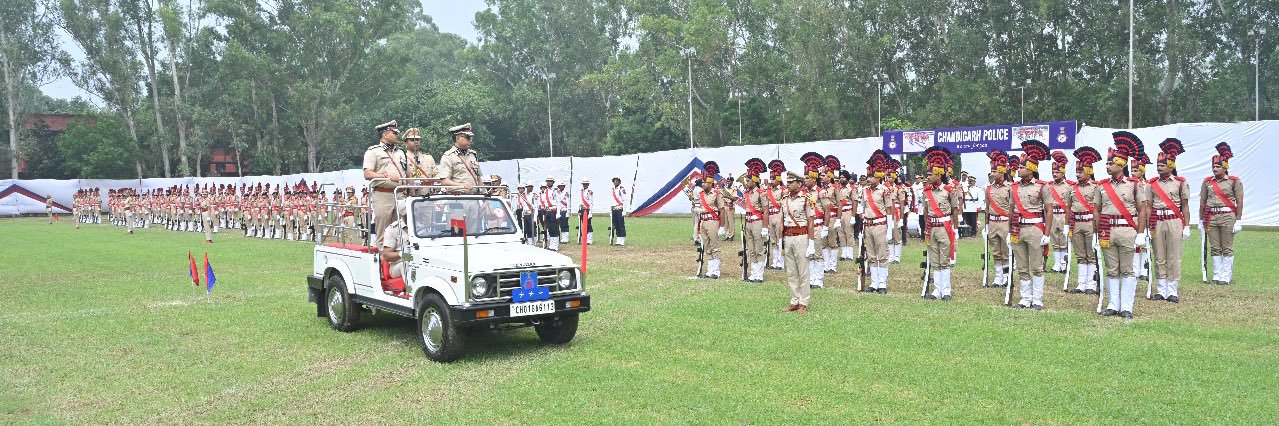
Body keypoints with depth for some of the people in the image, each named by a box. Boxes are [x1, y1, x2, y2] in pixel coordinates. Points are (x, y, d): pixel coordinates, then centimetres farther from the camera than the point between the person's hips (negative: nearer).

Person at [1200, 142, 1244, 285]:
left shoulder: (1234, 181, -1)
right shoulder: (1207, 182, 9)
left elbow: (1239, 202, -3)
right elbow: (1202, 202, 12)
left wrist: (1238, 221, -7)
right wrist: (1201, 220, 10)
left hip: (1227, 216, -3)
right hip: (1211, 217, 3)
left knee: (1227, 248, 1)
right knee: (1215, 248, 6)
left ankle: (1226, 276, 7)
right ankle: (1217, 275, 12)